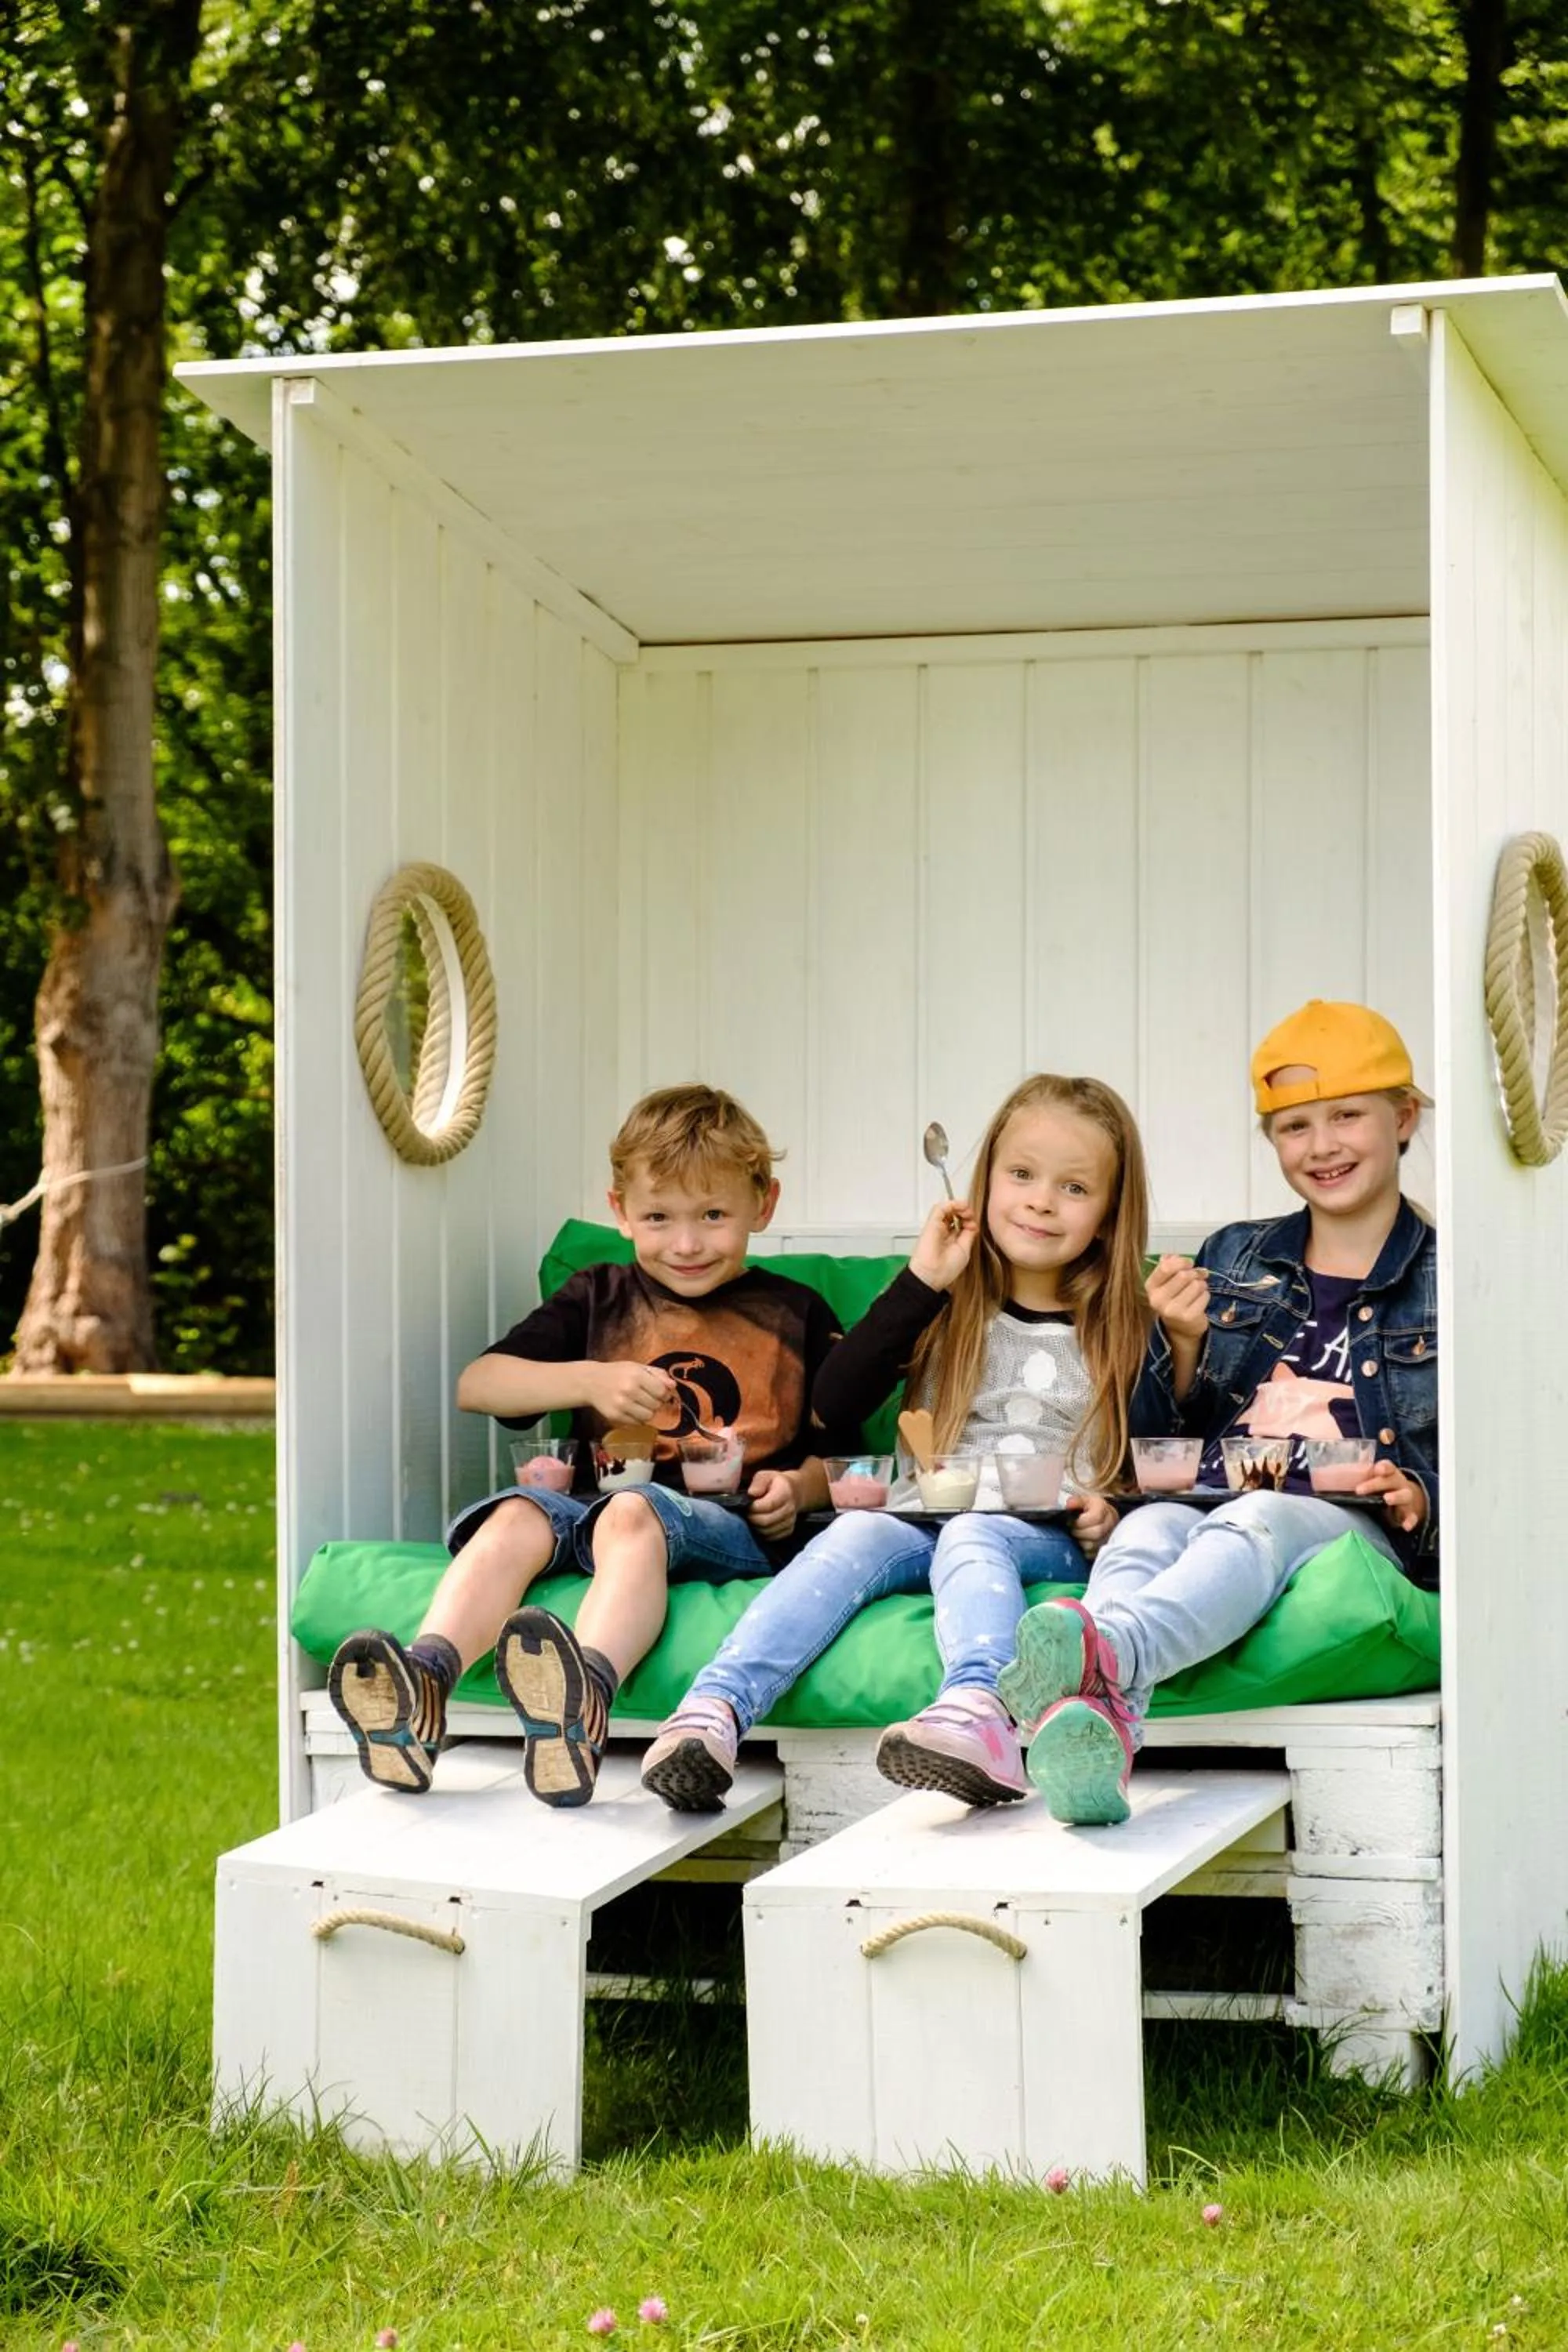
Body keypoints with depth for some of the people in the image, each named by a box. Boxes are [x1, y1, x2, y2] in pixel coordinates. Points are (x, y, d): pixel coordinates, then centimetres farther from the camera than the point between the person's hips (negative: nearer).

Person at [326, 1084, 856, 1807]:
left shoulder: (794, 1315, 18)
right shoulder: (599, 1299, 22)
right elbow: (475, 1386, 12)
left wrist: (798, 1488, -2)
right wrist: (589, 1379, -4)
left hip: (728, 1529, -3)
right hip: (594, 1506, 3)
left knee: (632, 1513, -37)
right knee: (515, 1516, -31)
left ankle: (585, 1690, -67)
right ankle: (422, 1678, -56)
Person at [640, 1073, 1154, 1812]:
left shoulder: (1122, 1333, 13)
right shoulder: (944, 1308, 13)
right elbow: (832, 1406, 0)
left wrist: (1114, 1513, -12)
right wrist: (921, 1283, -3)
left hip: (1053, 1543, -2)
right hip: (927, 1520, 2)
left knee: (972, 1536, -34)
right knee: (855, 1532, -30)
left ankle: (976, 1716, -65)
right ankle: (711, 1713, -50)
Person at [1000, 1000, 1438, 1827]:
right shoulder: (1232, 1259, 24)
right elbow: (1161, 1438, 22)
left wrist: (1419, 1498, -9)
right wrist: (1182, 1346, 3)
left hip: (1349, 1526, -3)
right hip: (1208, 1510, 3)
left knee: (1258, 1520, -38)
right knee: (1148, 1527, -34)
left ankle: (1101, 1651, -69)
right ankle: (1096, 1725, -65)